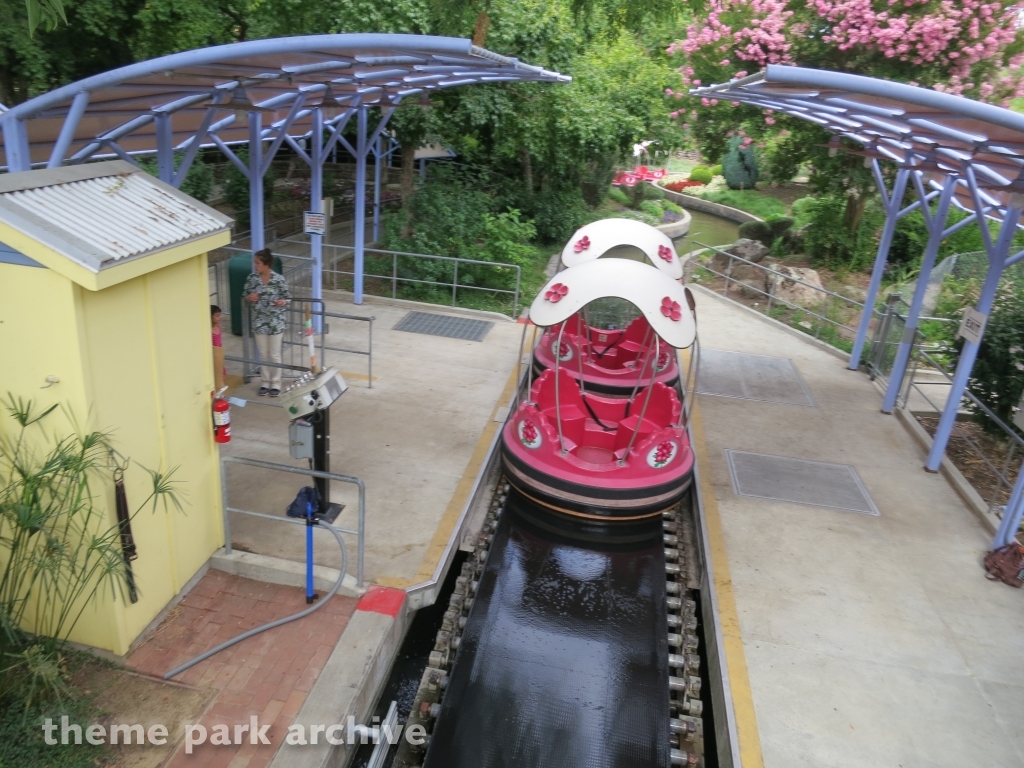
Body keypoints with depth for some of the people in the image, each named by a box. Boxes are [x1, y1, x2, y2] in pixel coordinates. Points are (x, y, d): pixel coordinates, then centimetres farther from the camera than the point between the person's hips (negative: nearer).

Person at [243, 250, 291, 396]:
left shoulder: (279, 279, -13)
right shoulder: (251, 278, -3)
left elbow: (287, 298, -4)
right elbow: (245, 297, 9)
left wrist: (282, 302, -26)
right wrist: (249, 298, -14)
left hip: (275, 322, -3)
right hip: (259, 322, 3)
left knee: (274, 355, 6)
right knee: (263, 354, 13)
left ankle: (276, 384, 20)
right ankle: (265, 382, 27)